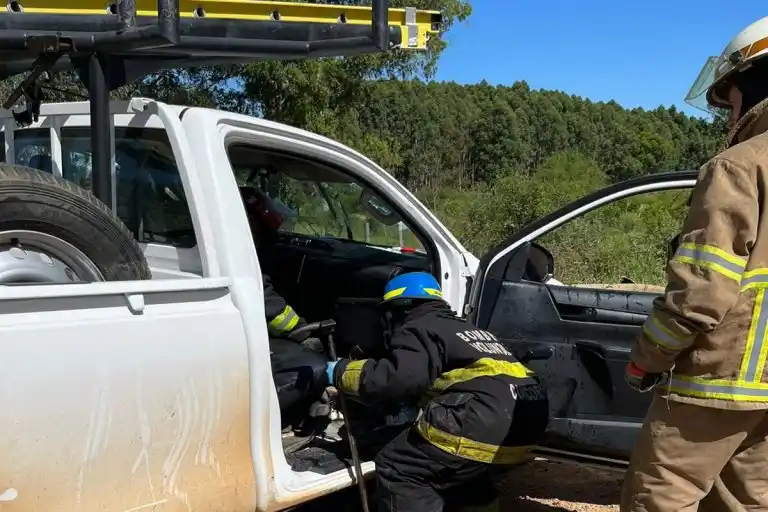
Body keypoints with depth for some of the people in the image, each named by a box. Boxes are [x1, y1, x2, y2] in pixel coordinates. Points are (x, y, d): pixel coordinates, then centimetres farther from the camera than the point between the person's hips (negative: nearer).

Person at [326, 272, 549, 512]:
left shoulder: (418, 329, 6)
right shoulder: (465, 329, 33)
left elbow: (401, 377, -14)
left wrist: (340, 372, -1)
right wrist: (410, 404, 46)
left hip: (490, 419, -9)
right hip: (528, 418, 10)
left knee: (400, 469, 1)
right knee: (462, 469, 33)